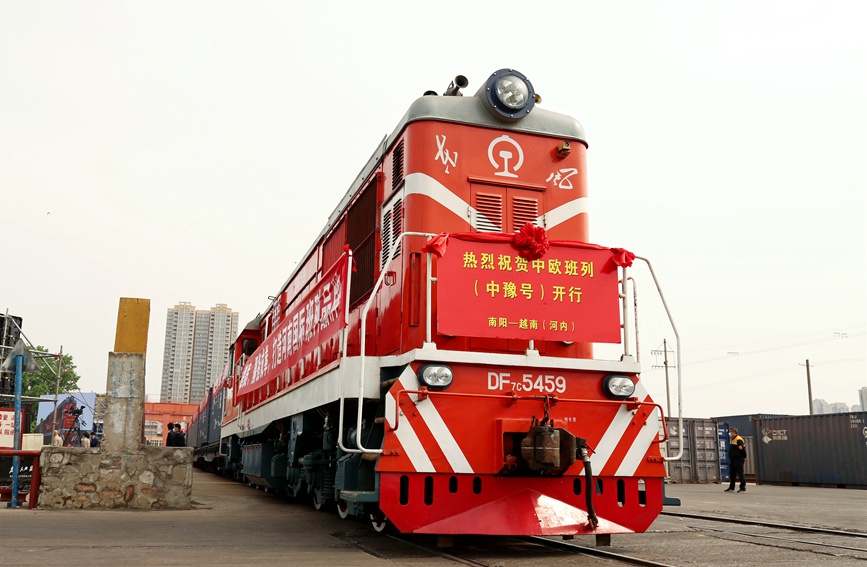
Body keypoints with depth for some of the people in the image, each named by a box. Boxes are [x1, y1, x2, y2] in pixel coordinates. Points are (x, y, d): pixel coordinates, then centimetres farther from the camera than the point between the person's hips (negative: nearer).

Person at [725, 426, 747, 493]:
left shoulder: (738, 440, -15)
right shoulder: (732, 440, 16)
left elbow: (742, 449, -17)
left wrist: (744, 457, -9)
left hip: (738, 460, -10)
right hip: (732, 460, 10)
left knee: (740, 474, -4)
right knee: (731, 474, 11)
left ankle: (743, 487, 3)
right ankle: (731, 487, 17)